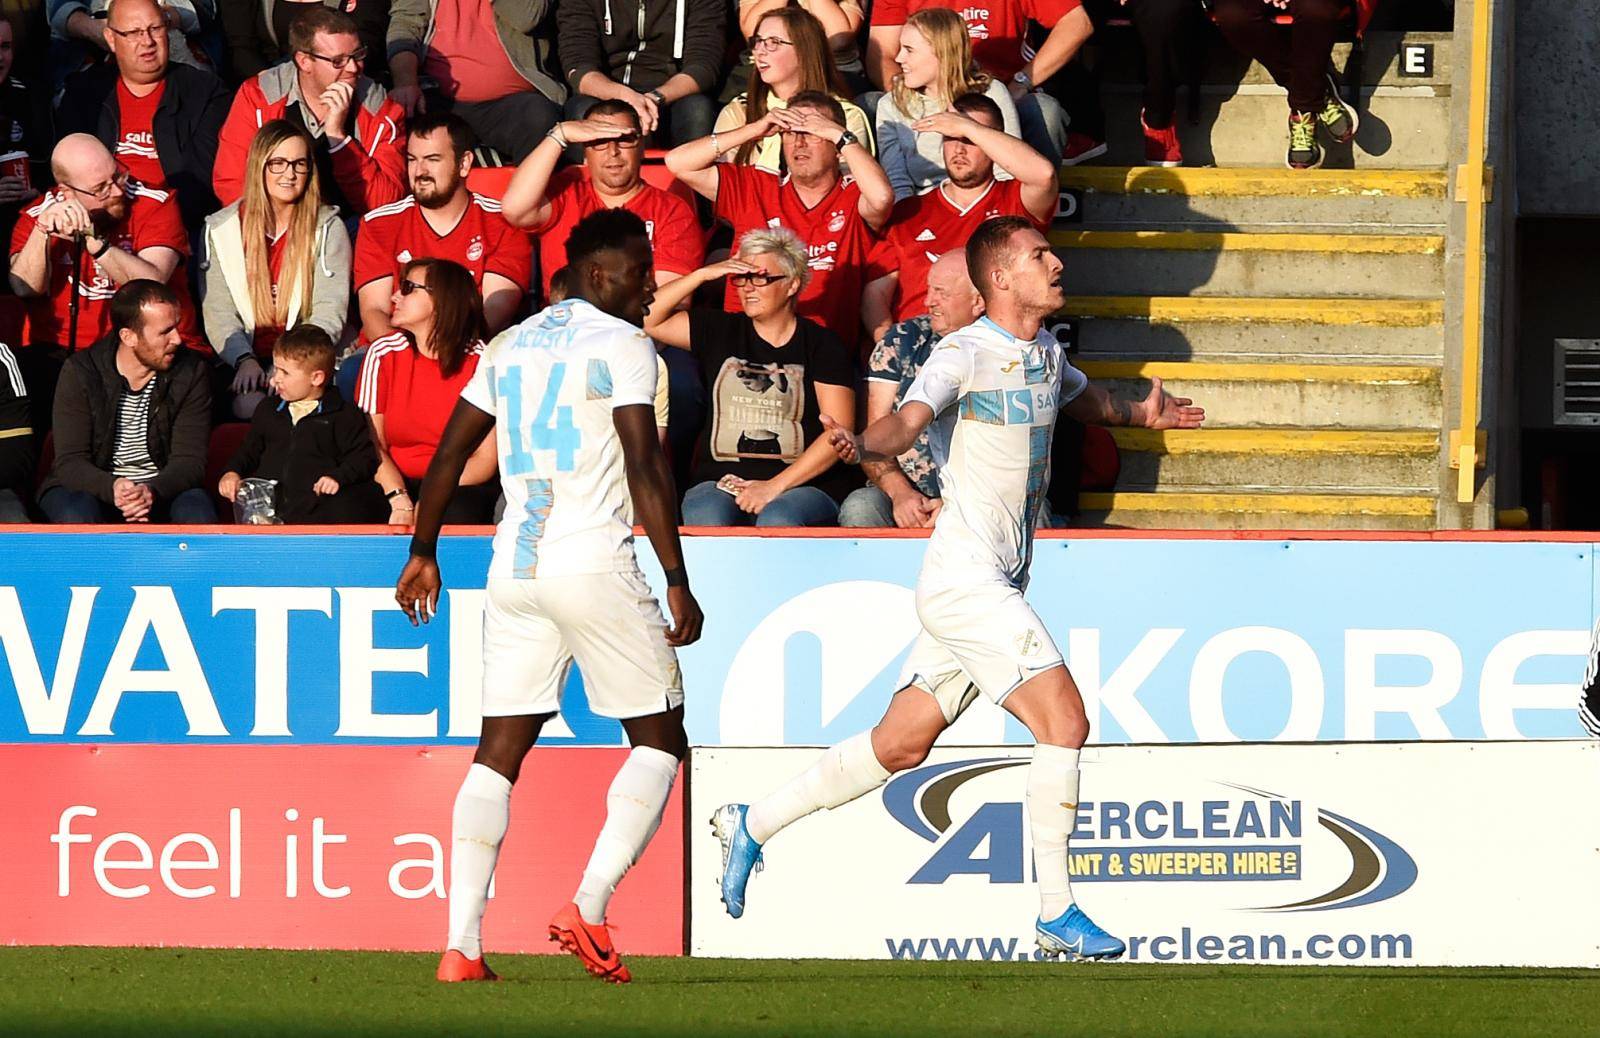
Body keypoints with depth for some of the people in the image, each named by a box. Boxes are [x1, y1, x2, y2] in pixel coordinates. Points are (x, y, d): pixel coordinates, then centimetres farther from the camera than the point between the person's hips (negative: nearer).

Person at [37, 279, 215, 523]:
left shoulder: (192, 373, -5)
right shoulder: (80, 373, -10)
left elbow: (189, 459, -10)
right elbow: (70, 462, -14)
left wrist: (152, 492, -33)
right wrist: (112, 488, -36)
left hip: (161, 489, 1)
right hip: (95, 489, -1)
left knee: (197, 513, -30)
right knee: (76, 515, -35)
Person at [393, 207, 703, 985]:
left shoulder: (512, 346, 15)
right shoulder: (622, 346, -5)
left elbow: (449, 455, 19)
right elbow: (645, 470, -13)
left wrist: (422, 554, 29)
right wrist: (677, 583, -12)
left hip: (515, 571, 6)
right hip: (595, 567, -6)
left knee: (498, 755, 7)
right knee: (658, 741, 6)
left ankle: (461, 945, -3)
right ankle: (588, 908, -10)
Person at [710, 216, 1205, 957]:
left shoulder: (1046, 354, 13)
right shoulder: (965, 354, -13)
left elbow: (1084, 399, 36)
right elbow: (908, 422, -30)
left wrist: (1138, 416, 18)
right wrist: (865, 445, -51)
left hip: (997, 582, 9)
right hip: (966, 576, -9)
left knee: (902, 744, 12)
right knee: (1064, 722, -14)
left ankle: (752, 826, 25)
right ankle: (1057, 916, -8)